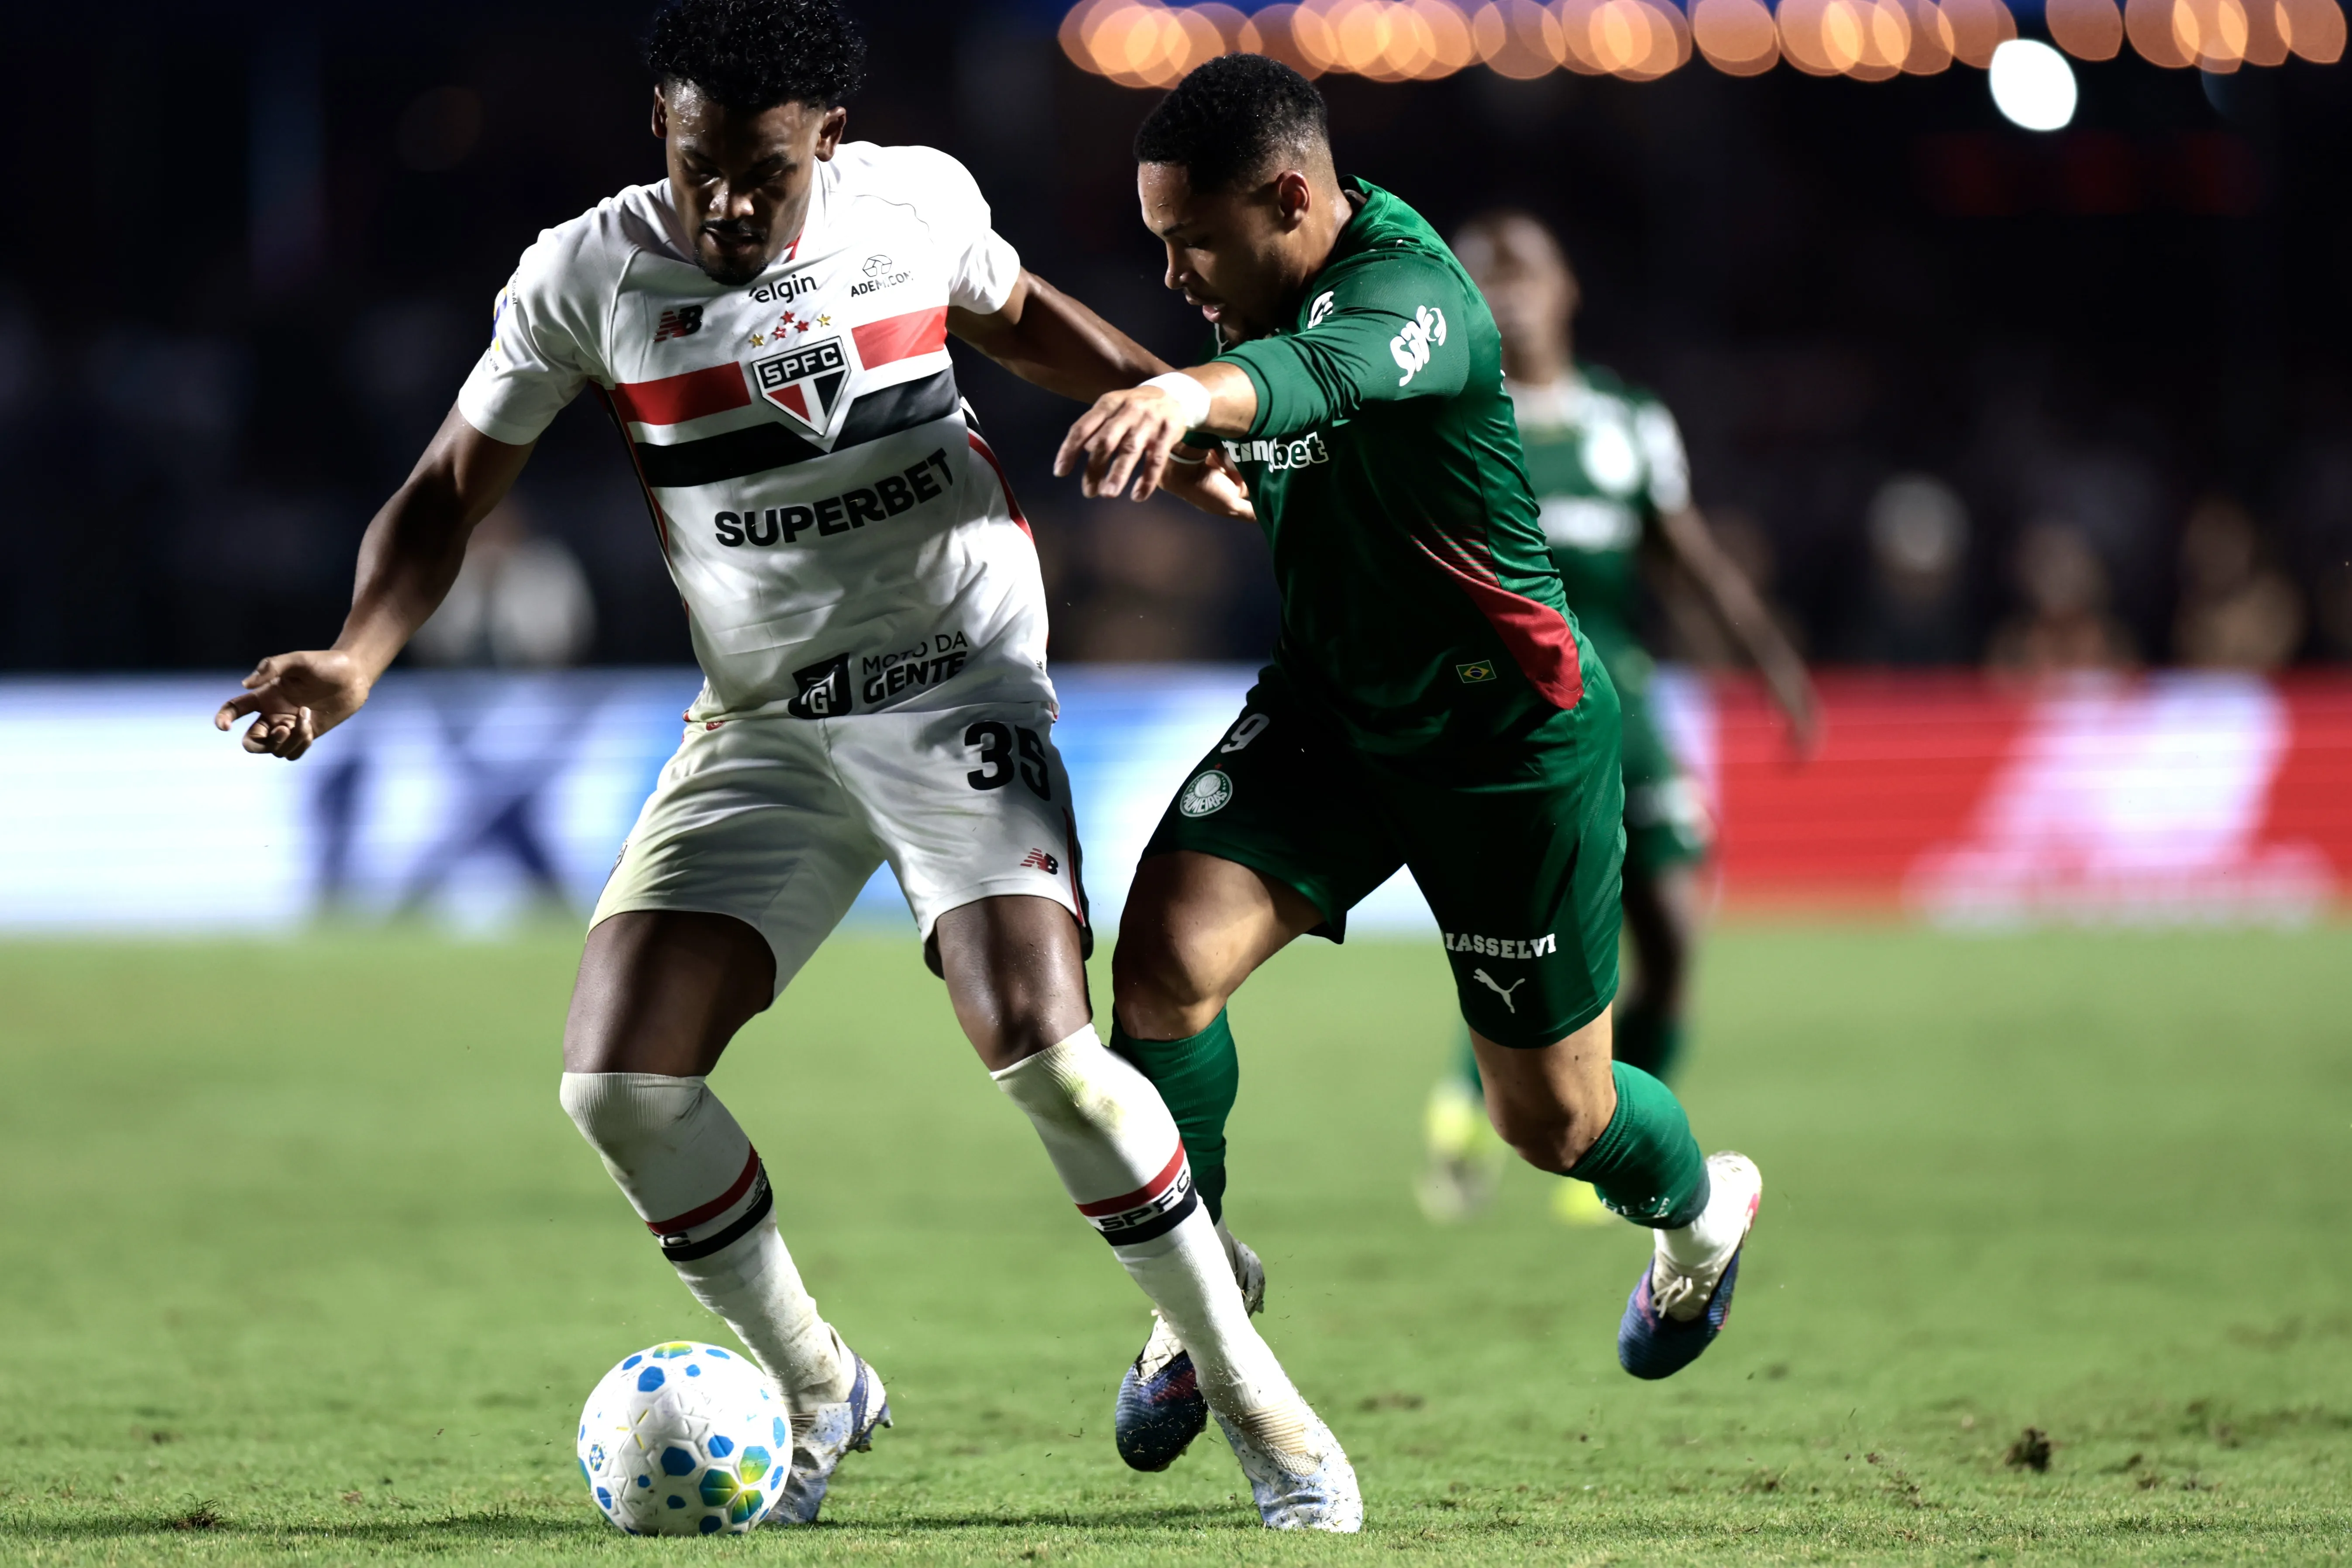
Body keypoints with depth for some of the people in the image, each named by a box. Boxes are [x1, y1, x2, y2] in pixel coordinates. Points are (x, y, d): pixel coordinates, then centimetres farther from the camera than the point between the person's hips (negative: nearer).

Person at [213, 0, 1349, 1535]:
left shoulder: (918, 201, -5)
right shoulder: (587, 278, -7)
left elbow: (1017, 316, 18)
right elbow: (450, 492, 1)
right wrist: (355, 661, -15)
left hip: (958, 679, -2)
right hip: (763, 728, 2)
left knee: (1037, 1039, -22)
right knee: (620, 1082, -10)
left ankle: (1256, 1402, -5)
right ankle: (817, 1392, 13)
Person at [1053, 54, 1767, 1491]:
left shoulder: (1414, 296, -29)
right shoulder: (1280, 289, -4)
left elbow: (1323, 373, -57)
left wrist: (1188, 393, -75)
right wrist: (1190, 454, 5)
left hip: (1512, 740, -6)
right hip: (1331, 706, 6)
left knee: (1552, 1119, 7)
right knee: (1168, 955, -19)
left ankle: (1699, 1207, 44)